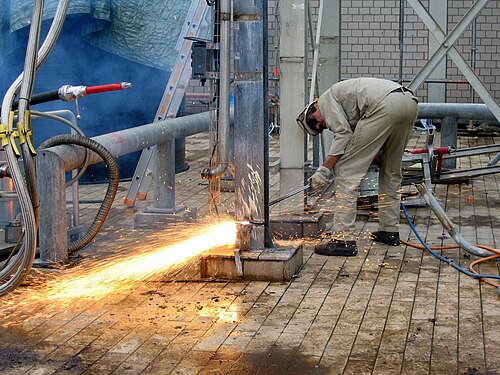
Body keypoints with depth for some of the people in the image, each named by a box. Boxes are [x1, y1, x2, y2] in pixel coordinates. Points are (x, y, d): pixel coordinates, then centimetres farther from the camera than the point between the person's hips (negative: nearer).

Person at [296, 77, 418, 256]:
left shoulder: (326, 99, 15)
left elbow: (343, 133, -2)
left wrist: (324, 169, -1)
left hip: (385, 106, -9)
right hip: (410, 102, 9)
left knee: (346, 169, -4)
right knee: (391, 172, 26)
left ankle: (344, 239, -7)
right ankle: (390, 230, 32)